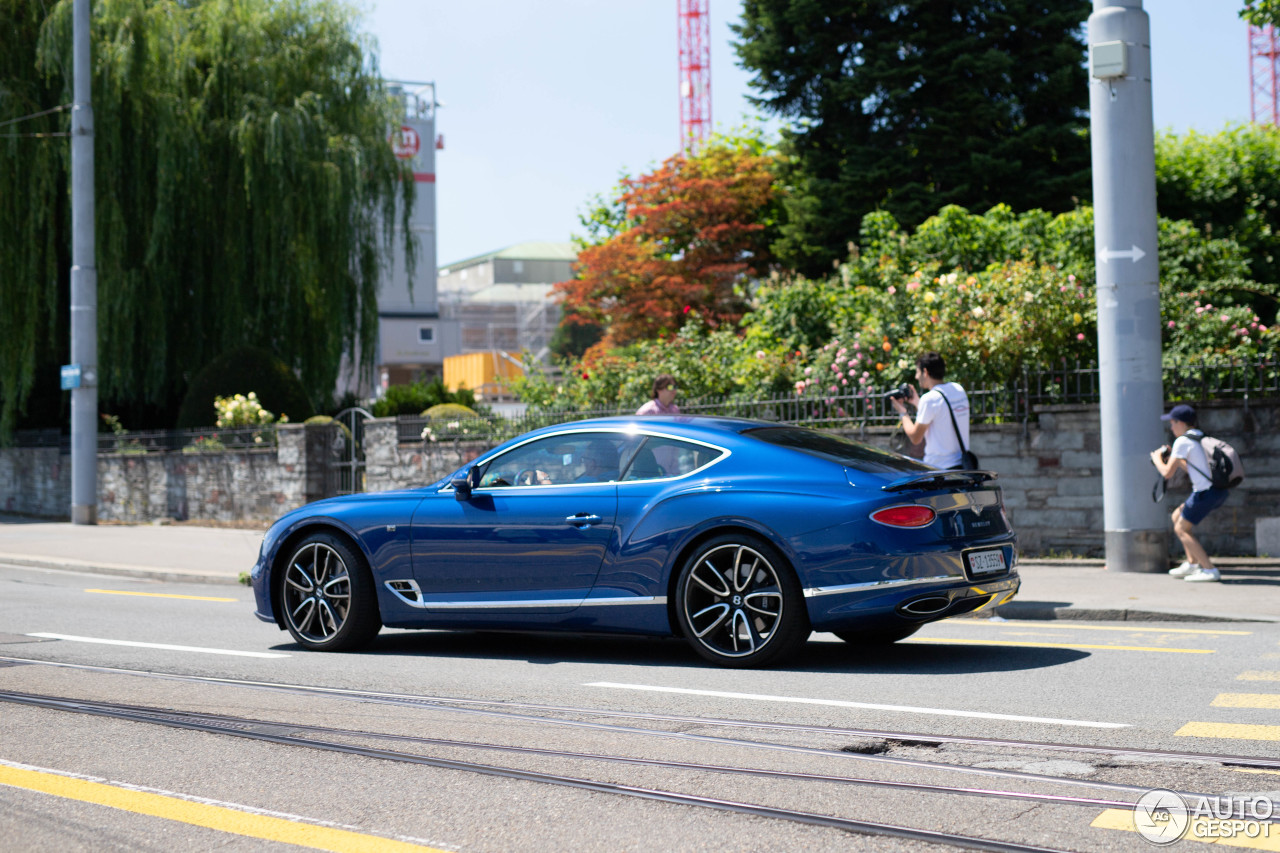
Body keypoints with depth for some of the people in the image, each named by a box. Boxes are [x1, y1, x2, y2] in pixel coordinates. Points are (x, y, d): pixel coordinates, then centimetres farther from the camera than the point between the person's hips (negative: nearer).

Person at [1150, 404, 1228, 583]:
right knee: (1177, 517, 21)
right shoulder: (1201, 438, 18)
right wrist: (1173, 457, 23)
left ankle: (1209, 570, -5)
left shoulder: (1183, 442, -9)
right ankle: (1192, 563, 21)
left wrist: (1157, 458, 9)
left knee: (1181, 529, 3)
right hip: (1219, 491, 9)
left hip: (1205, 492, -9)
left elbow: (1167, 473, -9)